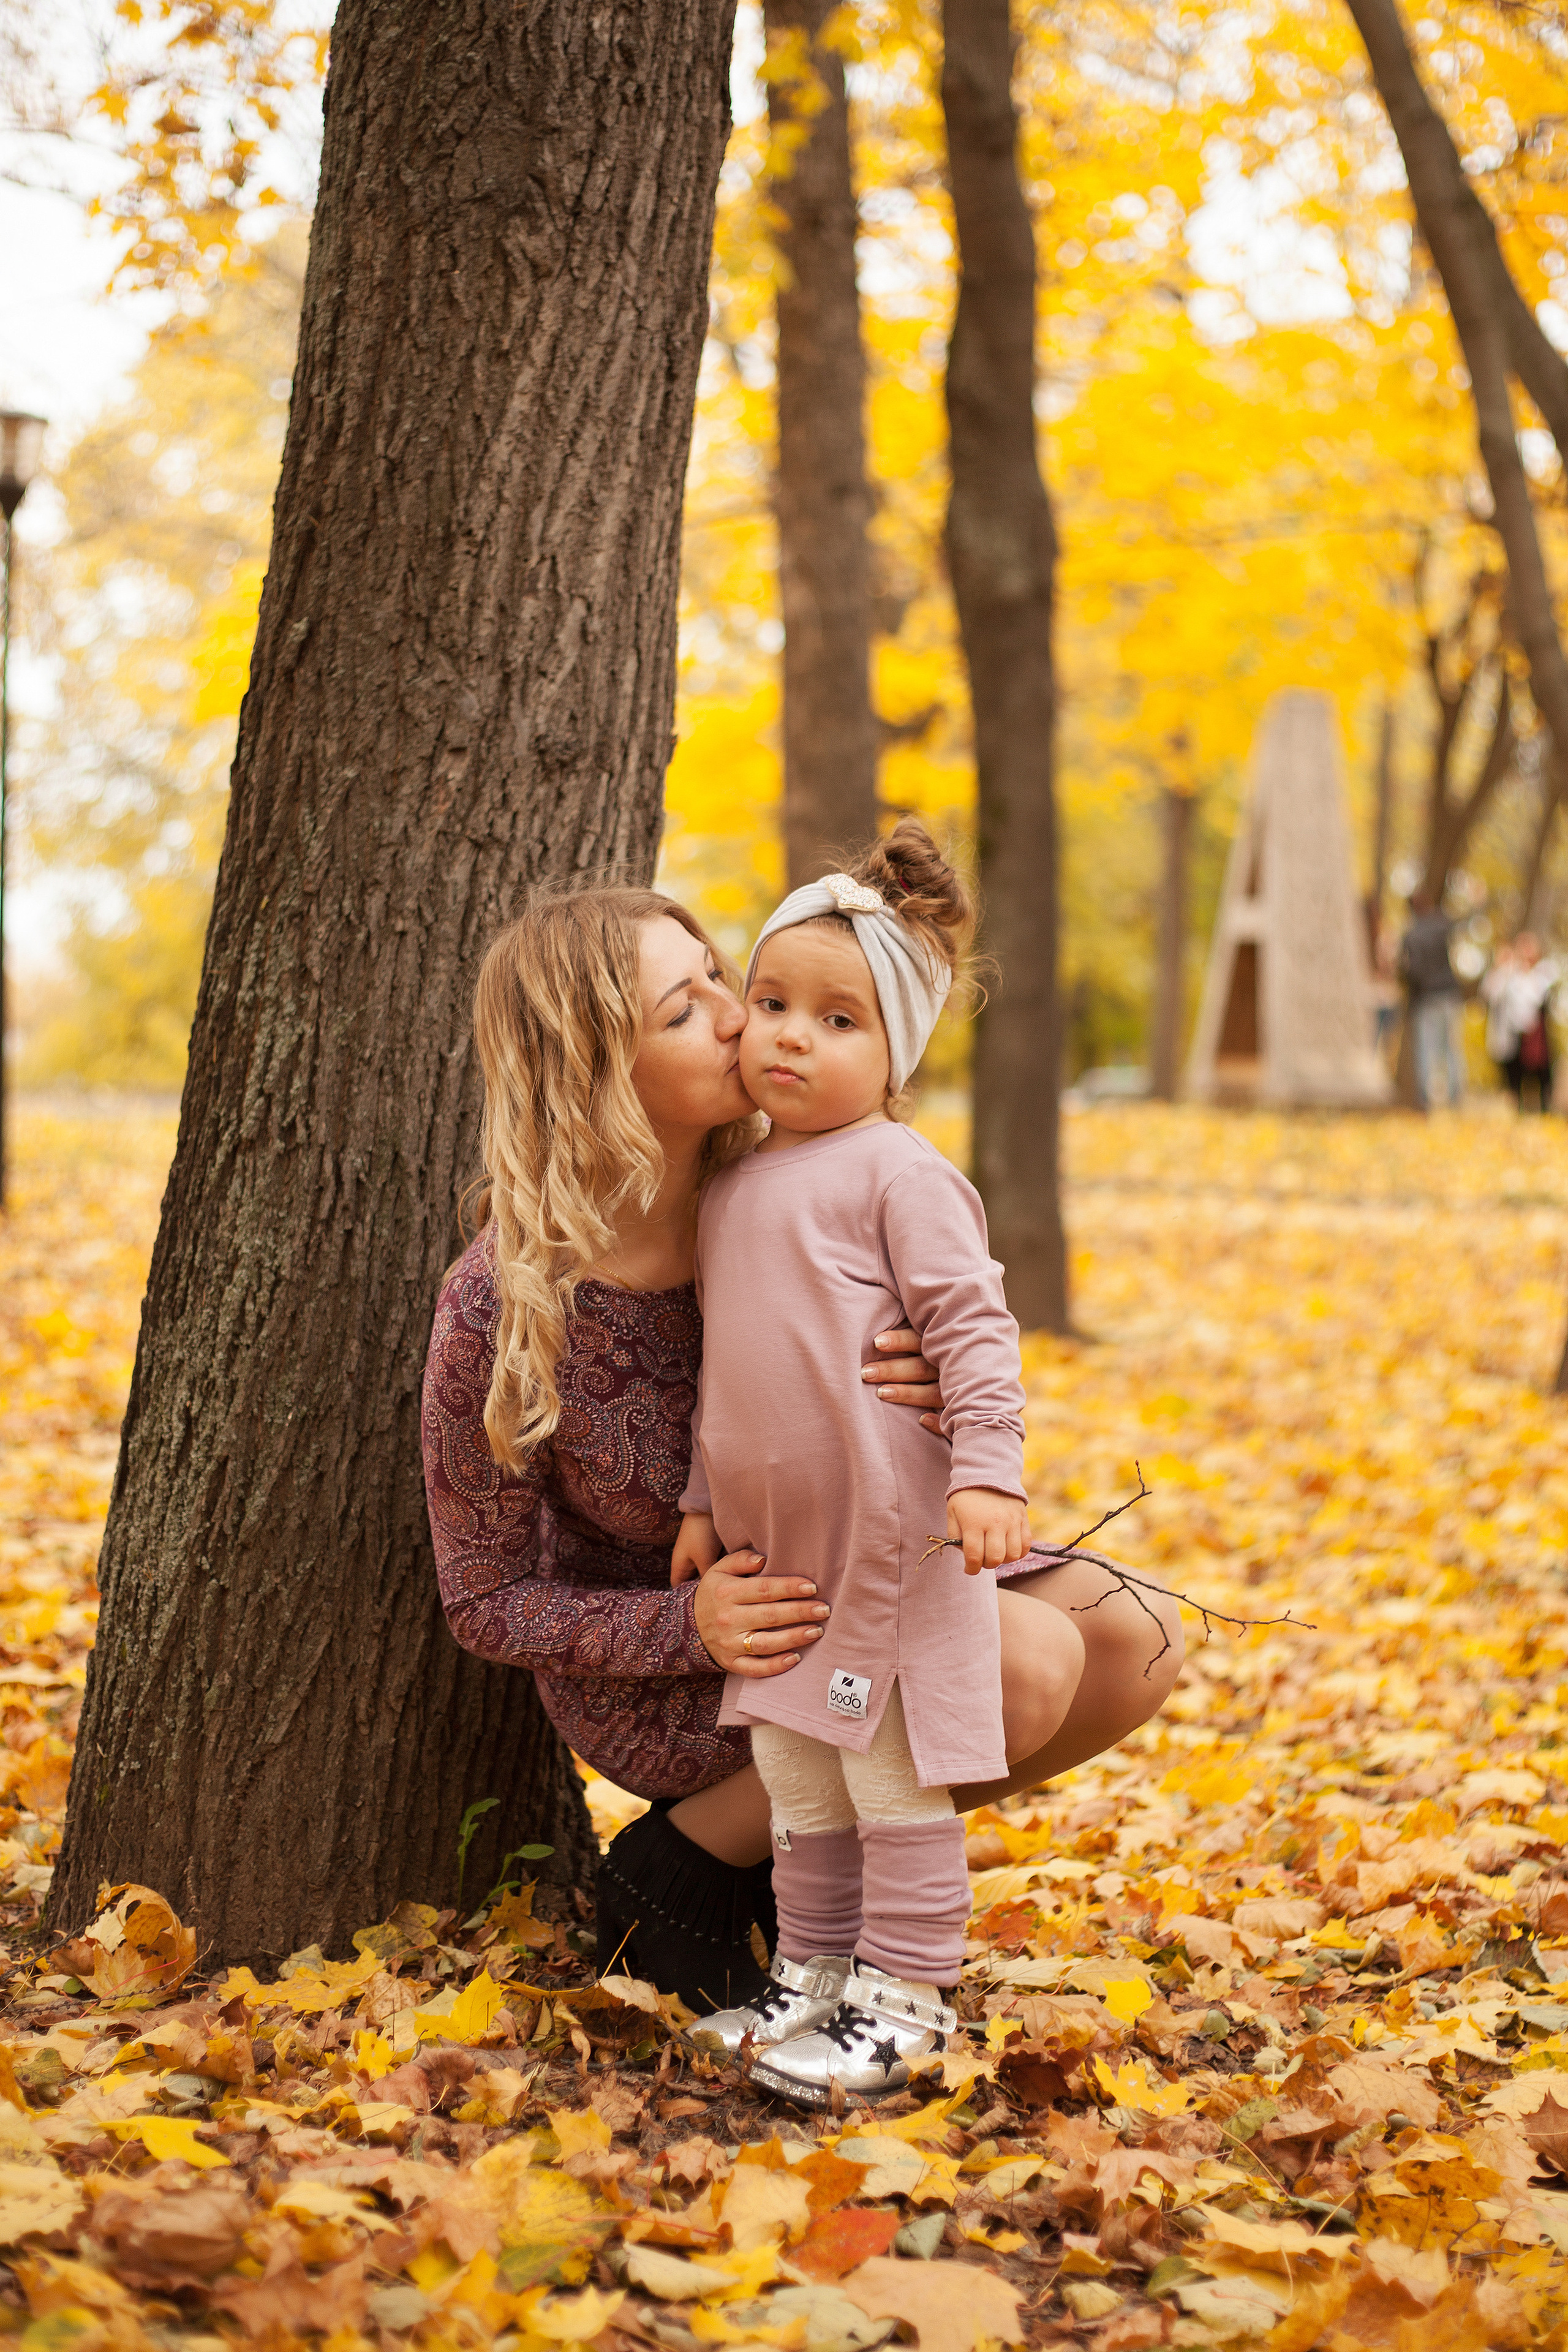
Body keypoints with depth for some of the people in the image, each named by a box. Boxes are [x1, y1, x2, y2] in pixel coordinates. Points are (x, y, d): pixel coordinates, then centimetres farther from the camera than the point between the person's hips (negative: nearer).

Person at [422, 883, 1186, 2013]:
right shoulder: (501, 1307, -27)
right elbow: (486, 1599, -15)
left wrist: (953, 1388, -29)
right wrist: (692, 1626, -32)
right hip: (649, 1676, -6)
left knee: (1137, 1641, -9)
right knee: (1031, 1664, -25)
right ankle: (683, 1865, -7)